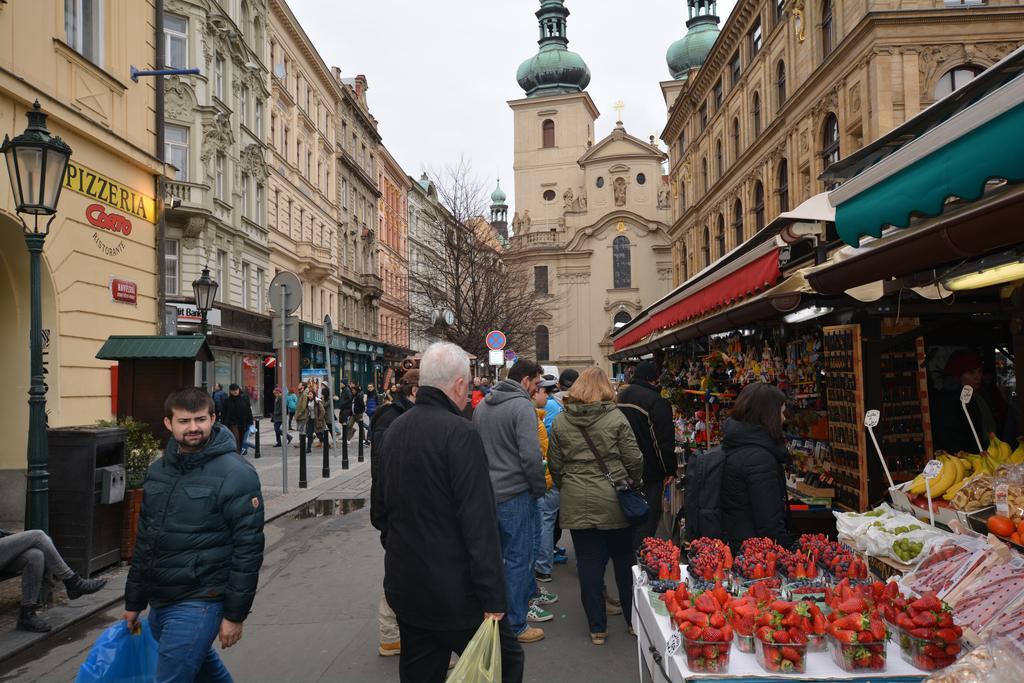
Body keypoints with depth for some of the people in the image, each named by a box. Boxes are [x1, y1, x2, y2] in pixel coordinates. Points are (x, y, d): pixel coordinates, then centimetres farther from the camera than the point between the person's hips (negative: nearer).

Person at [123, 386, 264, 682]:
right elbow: (144, 541, 15)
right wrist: (133, 602, 17)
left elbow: (248, 549, -15)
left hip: (198, 603, -7)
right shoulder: (158, 471, 7)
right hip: (159, 601, 7)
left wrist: (235, 614, -15)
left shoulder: (236, 475, -15)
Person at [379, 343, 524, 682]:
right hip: (453, 591, -8)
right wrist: (493, 598, -18)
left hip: (404, 587, 8)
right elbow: (479, 524, -22)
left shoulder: (394, 429, 6)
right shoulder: (460, 433, -18)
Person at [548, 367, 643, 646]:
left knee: (589, 565, 8)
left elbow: (555, 465, 4)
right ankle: (633, 620, 26)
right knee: (624, 561, 14)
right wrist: (633, 485, 13)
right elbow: (634, 460, -5)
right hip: (614, 503, -1)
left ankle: (597, 628, 16)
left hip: (577, 505, 1)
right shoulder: (615, 418, -8)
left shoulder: (560, 421, -1)